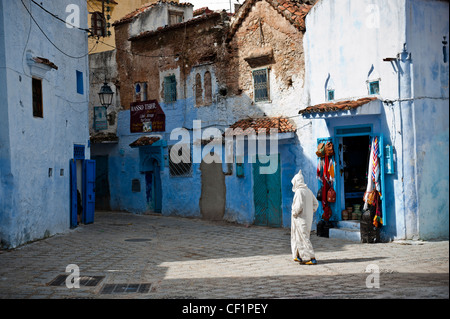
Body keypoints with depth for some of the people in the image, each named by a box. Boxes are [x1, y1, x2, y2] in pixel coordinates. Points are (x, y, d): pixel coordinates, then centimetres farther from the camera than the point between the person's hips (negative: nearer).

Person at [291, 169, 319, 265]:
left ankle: (312, 258, -9)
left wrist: (294, 213, -10)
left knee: (304, 238, -6)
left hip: (300, 219, -9)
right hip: (308, 218, 9)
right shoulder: (308, 191, 8)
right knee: (298, 236, 19)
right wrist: (310, 212, 14)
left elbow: (299, 206, -26)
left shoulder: (299, 191, -17)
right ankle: (299, 256, 27)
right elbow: (316, 203, 13)